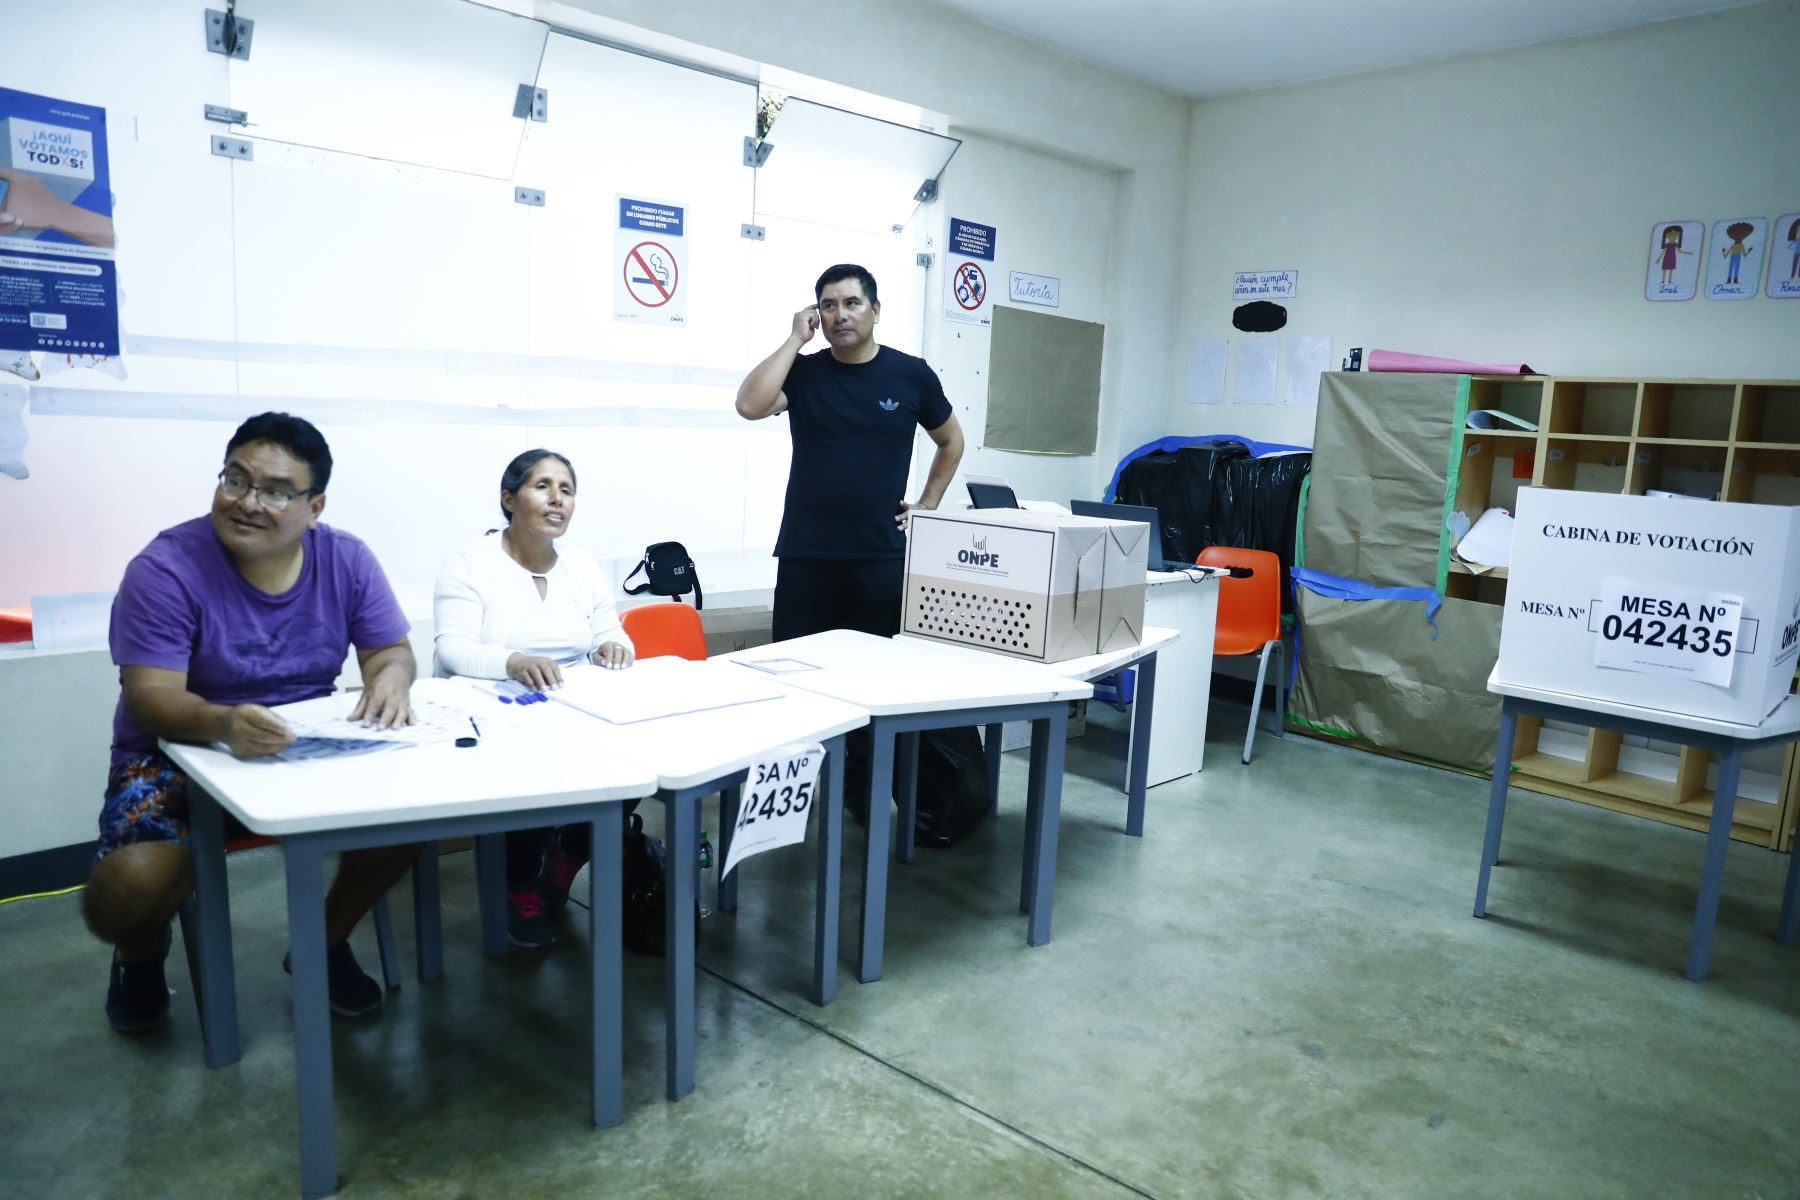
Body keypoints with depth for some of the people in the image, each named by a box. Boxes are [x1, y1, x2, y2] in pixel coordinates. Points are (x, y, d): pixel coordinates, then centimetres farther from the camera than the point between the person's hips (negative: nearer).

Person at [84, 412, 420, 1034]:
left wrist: (391, 677, -29)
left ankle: (327, 941, 10)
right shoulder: (165, 568, -18)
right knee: (131, 886, -27)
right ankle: (140, 953, 16)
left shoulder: (347, 560, -6)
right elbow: (151, 698, -24)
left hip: (307, 750, 3)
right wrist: (225, 723, -47)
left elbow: (392, 651, -2)